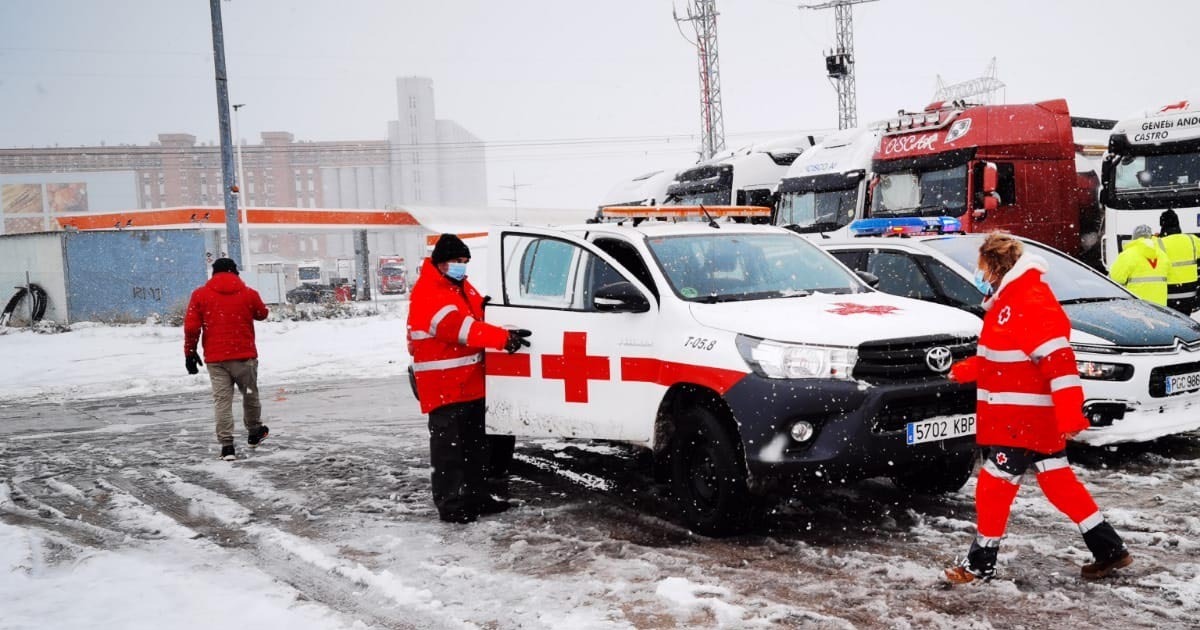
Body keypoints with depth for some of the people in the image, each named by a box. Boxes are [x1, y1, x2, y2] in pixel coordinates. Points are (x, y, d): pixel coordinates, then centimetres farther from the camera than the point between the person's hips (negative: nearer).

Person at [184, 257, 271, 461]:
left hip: (215, 358, 0)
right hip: (244, 355, 0)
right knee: (250, 394, 19)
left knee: (222, 399, 0)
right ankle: (254, 433, 35)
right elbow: (262, 314, 18)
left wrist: (189, 352, 6)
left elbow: (191, 327, -3)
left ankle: (226, 445, -6)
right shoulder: (249, 293, 1)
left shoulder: (200, 294, 0)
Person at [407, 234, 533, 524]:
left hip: (470, 382, 10)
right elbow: (459, 328, -28)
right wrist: (503, 337, -32)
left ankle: (476, 496, 27)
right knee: (448, 446, -5)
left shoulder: (462, 287, 15)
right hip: (443, 385, -10)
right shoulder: (428, 293, -17)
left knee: (474, 443, 16)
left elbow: (474, 319, 22)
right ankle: (450, 505, 1)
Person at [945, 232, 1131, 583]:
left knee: (994, 484, -2)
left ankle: (980, 565, 11)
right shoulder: (1008, 299, 12)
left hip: (1027, 418, -10)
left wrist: (1070, 416, -30)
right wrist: (965, 370, 15)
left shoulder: (1030, 303, -21)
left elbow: (1059, 361, -27)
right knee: (1058, 481, 15)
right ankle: (1109, 551, 24)